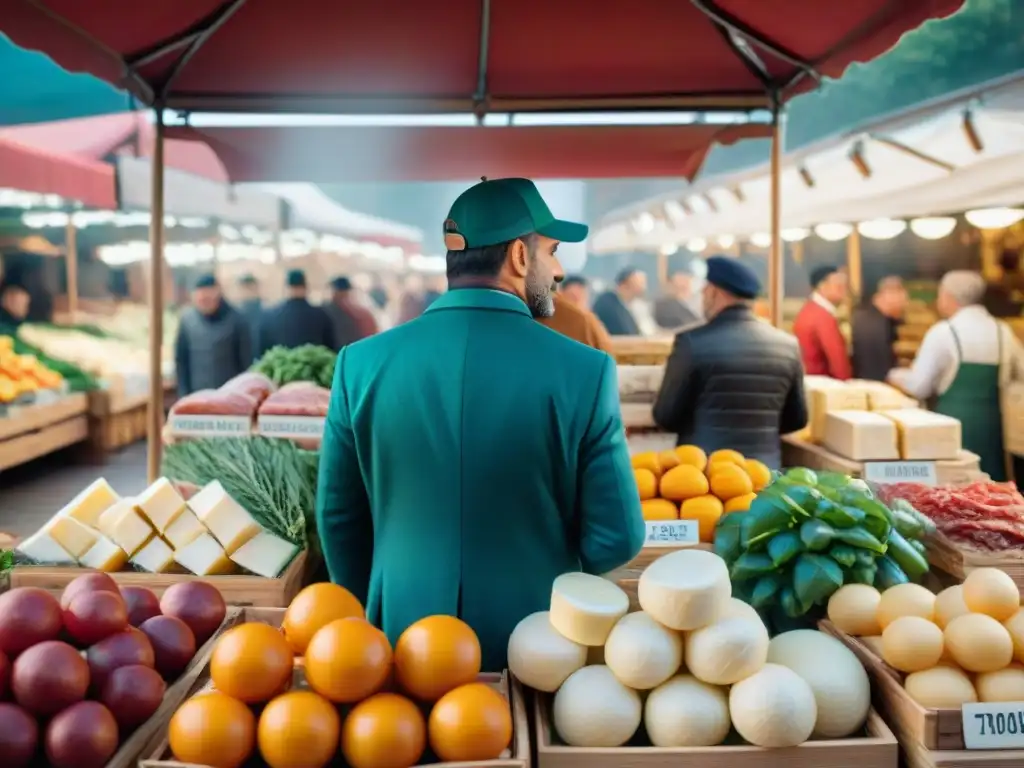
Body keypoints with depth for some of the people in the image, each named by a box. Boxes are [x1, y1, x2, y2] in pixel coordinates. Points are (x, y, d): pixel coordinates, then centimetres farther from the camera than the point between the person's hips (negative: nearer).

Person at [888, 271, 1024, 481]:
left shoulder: (943, 332, -8)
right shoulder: (1004, 332, 6)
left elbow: (919, 387, -7)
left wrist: (895, 375, 12)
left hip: (954, 420, -4)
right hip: (993, 420, 4)